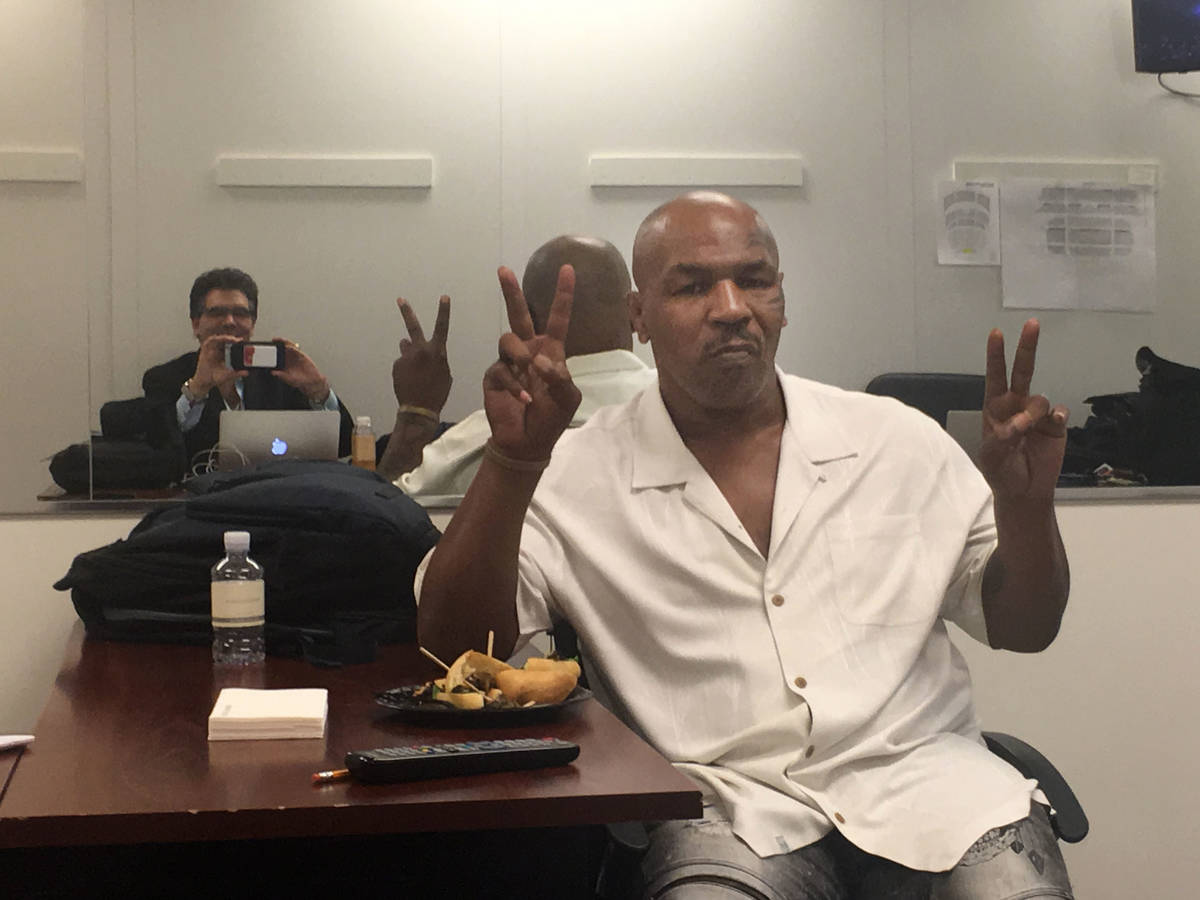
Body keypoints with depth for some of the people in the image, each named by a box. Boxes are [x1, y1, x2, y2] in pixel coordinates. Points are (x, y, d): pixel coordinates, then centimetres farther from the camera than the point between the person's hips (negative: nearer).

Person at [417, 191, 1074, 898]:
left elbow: (1022, 628, 15)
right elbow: (454, 648, -7)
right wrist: (513, 461, -19)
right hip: (729, 803, -2)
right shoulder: (576, 475, 4)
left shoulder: (900, 441, 11)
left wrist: (1025, 502, -5)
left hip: (919, 768, 2)